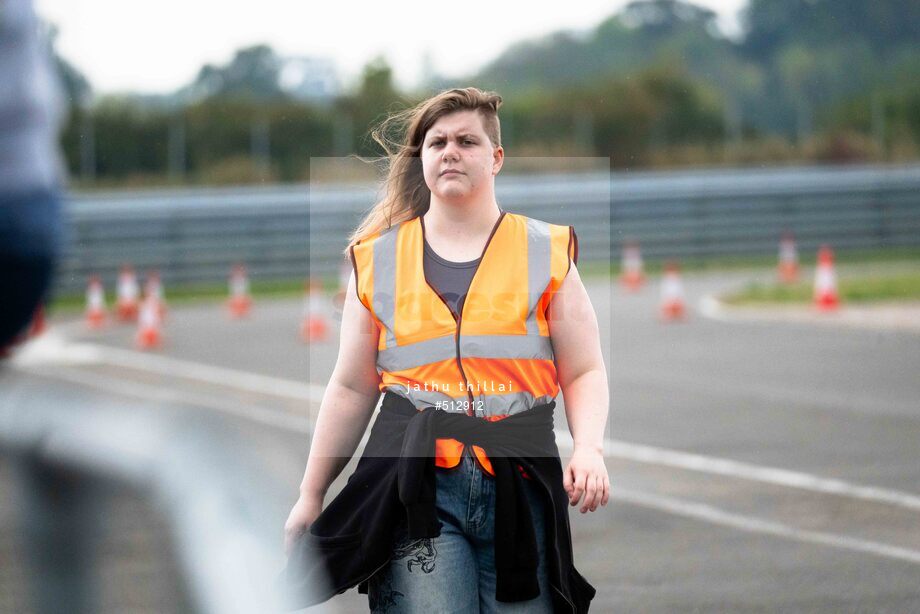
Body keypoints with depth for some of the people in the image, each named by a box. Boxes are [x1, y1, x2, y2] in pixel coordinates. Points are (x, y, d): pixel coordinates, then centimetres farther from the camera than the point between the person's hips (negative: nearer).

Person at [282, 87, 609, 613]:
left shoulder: (546, 252, 11)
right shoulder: (378, 259, 13)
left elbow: (585, 373, 7)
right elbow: (352, 389, 16)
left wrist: (590, 449, -12)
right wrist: (310, 497, 14)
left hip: (521, 485, 0)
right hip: (416, 487, 0)